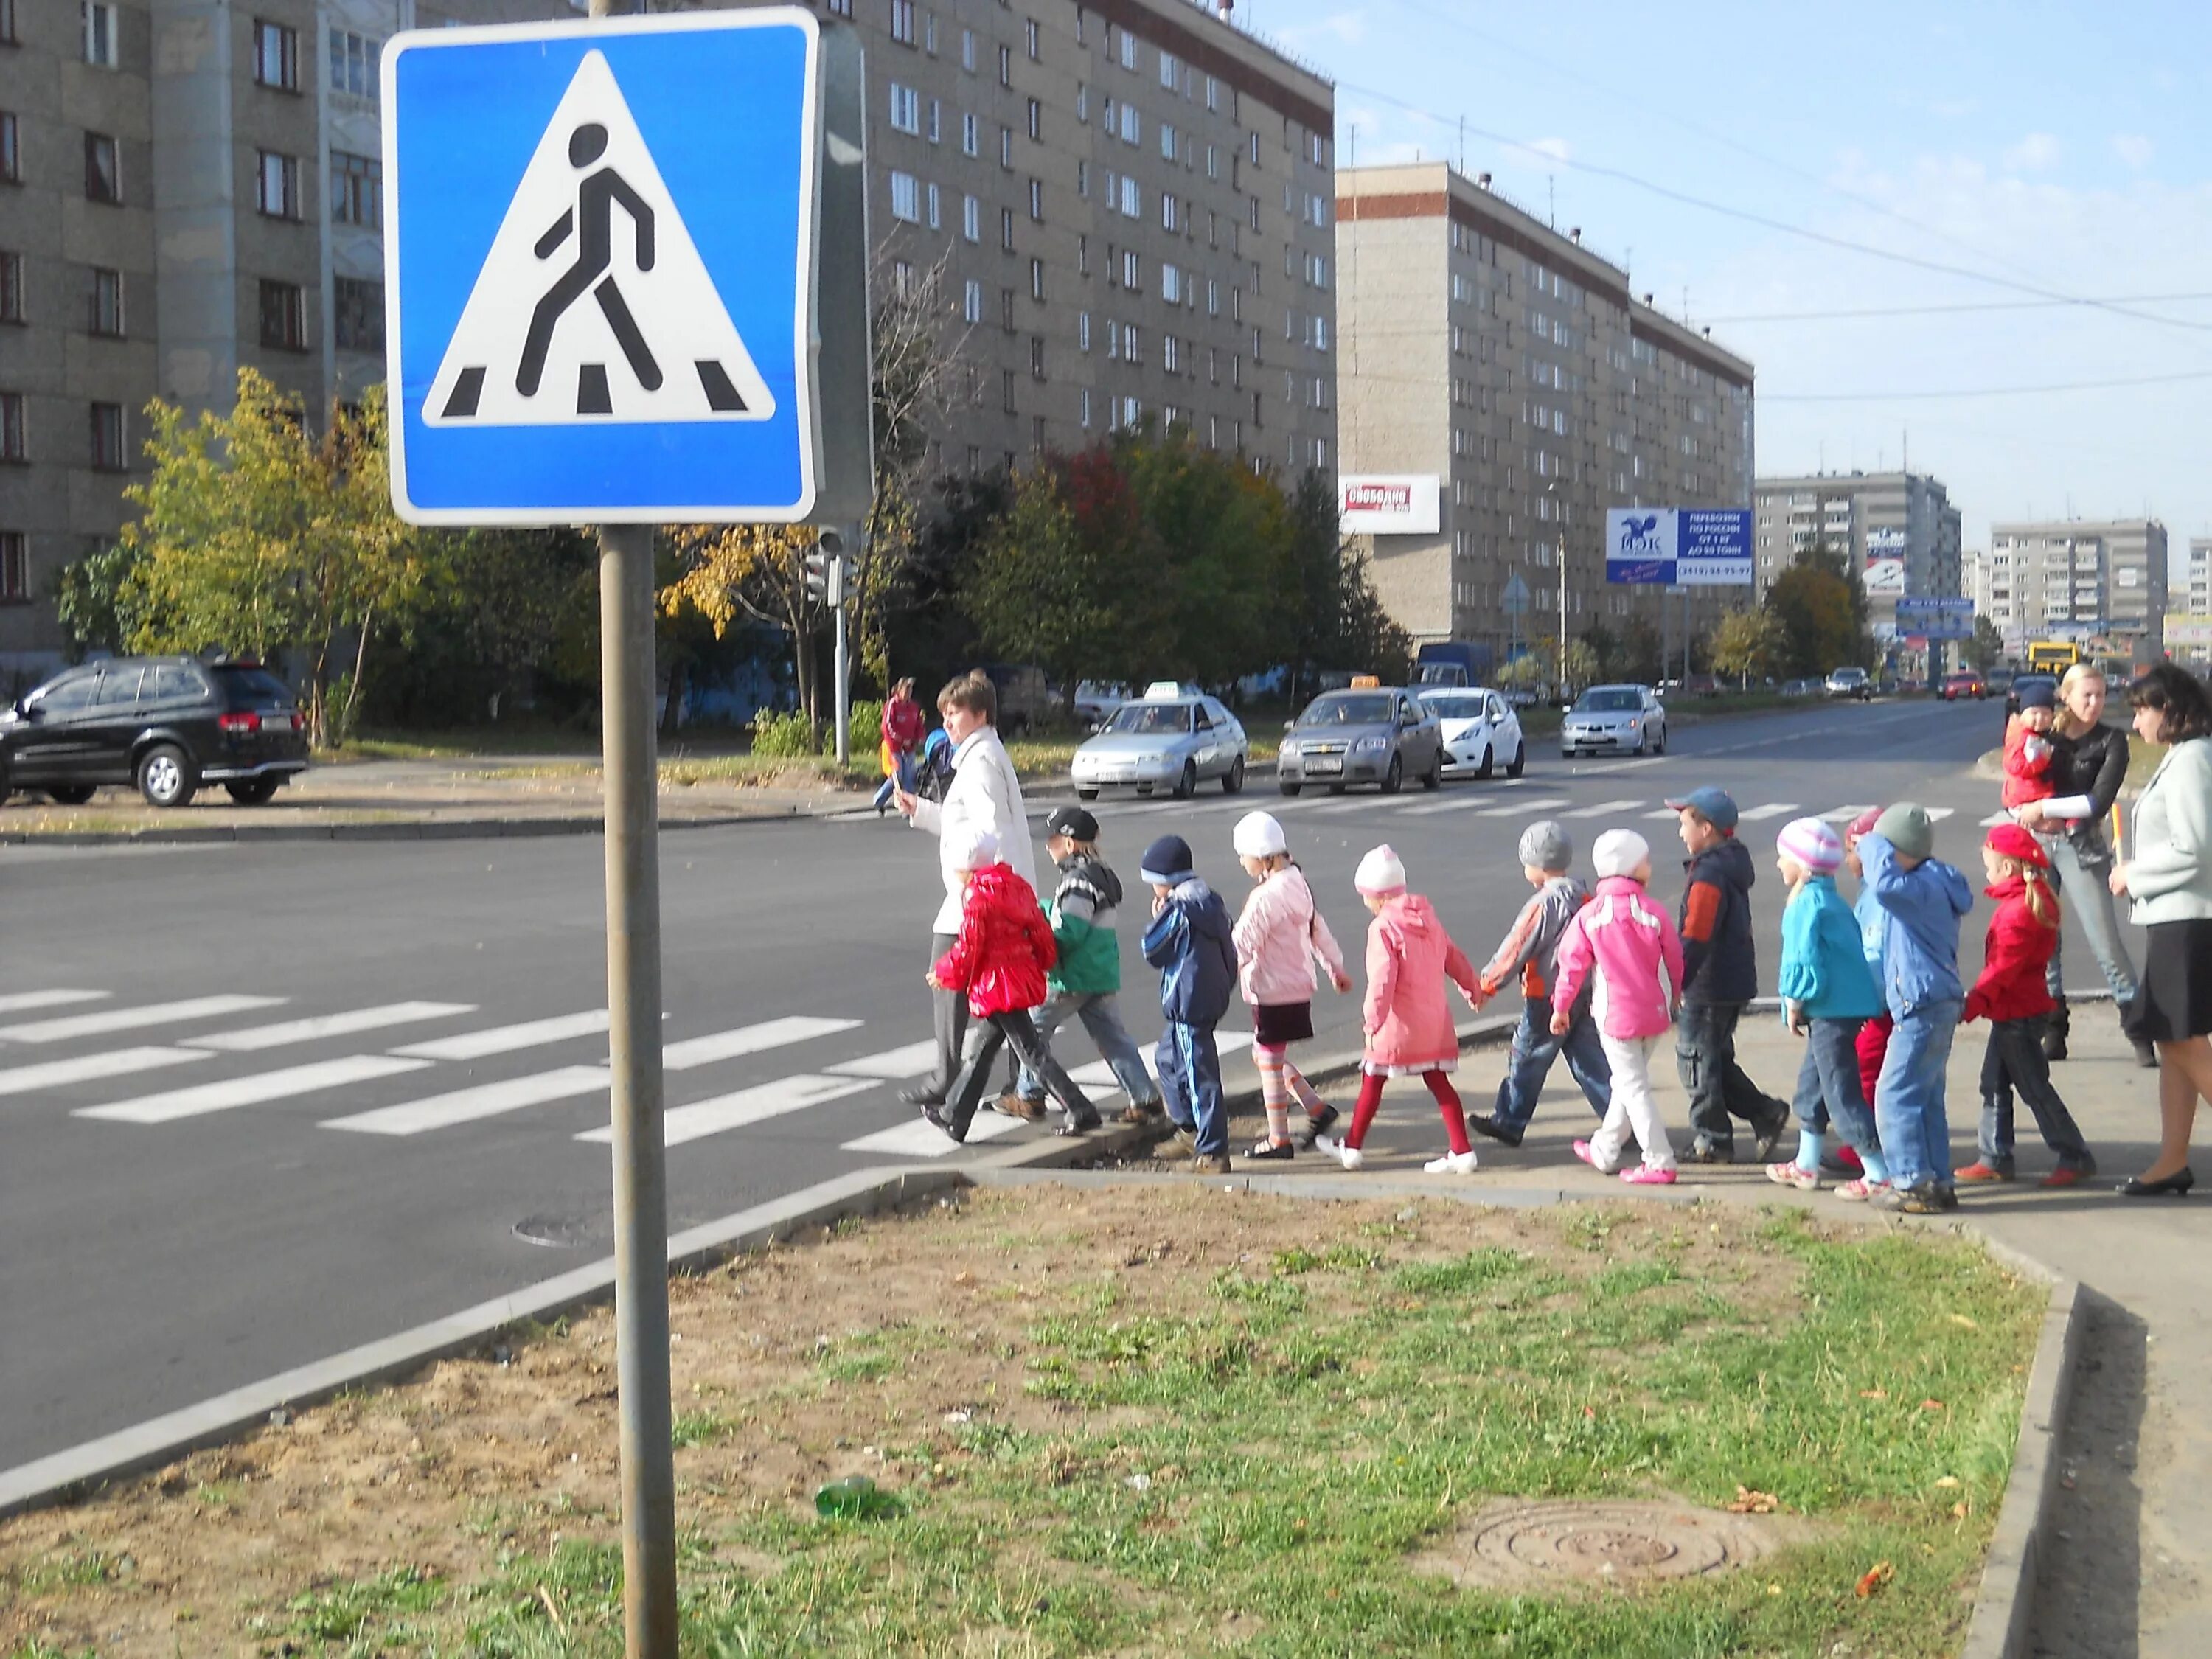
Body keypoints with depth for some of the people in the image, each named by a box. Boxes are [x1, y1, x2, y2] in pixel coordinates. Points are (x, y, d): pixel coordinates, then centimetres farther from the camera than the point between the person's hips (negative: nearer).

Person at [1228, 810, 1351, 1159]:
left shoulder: (1266, 897, -23)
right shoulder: (1298, 884, 6)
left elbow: (1241, 946, -22)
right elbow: (1317, 928, 18)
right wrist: (1336, 967, 29)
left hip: (1272, 990, -9)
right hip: (1298, 984, 9)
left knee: (1270, 1063, 3)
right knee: (1264, 1055, 21)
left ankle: (1279, 1141, 13)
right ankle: (1317, 1108, 21)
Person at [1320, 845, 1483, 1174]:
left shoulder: (1383, 928, -14)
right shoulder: (1428, 919, 9)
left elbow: (1382, 979, -22)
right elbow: (1454, 958, 20)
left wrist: (1372, 1021, -21)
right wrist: (1470, 987, 36)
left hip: (1399, 1023, -7)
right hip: (1435, 1021, 7)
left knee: (1373, 1080, 7)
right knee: (1438, 1081, 9)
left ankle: (1352, 1147, 18)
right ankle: (1462, 1152, 3)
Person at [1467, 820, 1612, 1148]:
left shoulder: (1543, 905, -18)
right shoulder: (1583, 897, 6)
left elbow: (1516, 949, -14)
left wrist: (1486, 984, -5)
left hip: (1546, 999, -7)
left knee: (1526, 1059, 7)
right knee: (1589, 1060, 9)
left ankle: (1508, 1122, 18)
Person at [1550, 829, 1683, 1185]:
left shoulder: (1589, 916, -9)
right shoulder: (1653, 912, -5)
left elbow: (1572, 962, -5)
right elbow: (1675, 959, 3)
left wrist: (1561, 1008, 8)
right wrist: (1674, 997, 22)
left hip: (1616, 1015, -4)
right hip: (1654, 1012, 4)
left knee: (1634, 1088, -1)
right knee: (1628, 1082, 19)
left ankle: (1659, 1163, -6)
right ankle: (1604, 1150, 32)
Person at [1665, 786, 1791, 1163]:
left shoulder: (1708, 874, -20)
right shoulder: (1733, 864, 11)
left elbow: (1695, 938, -25)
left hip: (1709, 989, -10)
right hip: (1736, 983, 10)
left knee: (1696, 1059, 1)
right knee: (1717, 1060, 20)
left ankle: (1712, 1141, 8)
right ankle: (1766, 1114, 14)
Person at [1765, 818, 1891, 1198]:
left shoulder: (1808, 903, -15)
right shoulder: (1829, 898, 14)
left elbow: (1806, 960, -21)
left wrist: (1794, 1003, -8)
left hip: (1832, 1010, -11)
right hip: (1842, 1006, 11)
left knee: (1842, 1092, -7)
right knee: (1812, 1084, 22)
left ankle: (1879, 1174, -6)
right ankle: (1806, 1166, 33)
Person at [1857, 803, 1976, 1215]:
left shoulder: (1923, 887, -17)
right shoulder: (1933, 885, 15)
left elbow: (1885, 884, -36)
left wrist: (1871, 846, -18)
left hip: (1923, 1007, -11)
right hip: (1937, 1004, 11)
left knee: (1895, 1095, -8)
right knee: (1926, 1098, 14)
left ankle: (1914, 1182, -8)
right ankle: (1937, 1184, 18)